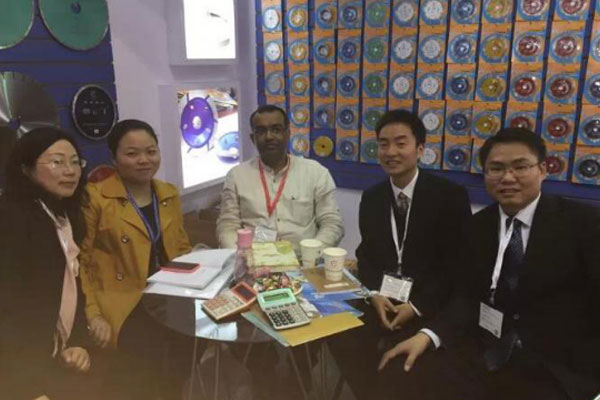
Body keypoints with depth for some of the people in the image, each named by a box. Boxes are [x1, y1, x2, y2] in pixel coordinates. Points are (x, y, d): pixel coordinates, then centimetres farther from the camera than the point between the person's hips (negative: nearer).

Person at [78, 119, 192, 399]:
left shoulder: (170, 194, 12)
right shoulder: (95, 197, -6)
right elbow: (79, 263, -4)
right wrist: (93, 315, -12)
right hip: (125, 302, -5)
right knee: (149, 355, -28)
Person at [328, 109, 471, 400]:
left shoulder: (450, 195, -8)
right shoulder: (371, 198, 6)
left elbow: (458, 264, -8)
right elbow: (366, 254, 11)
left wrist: (417, 306, -16)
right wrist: (375, 294, -9)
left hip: (430, 302, -3)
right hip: (382, 296, 4)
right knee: (341, 335, -18)